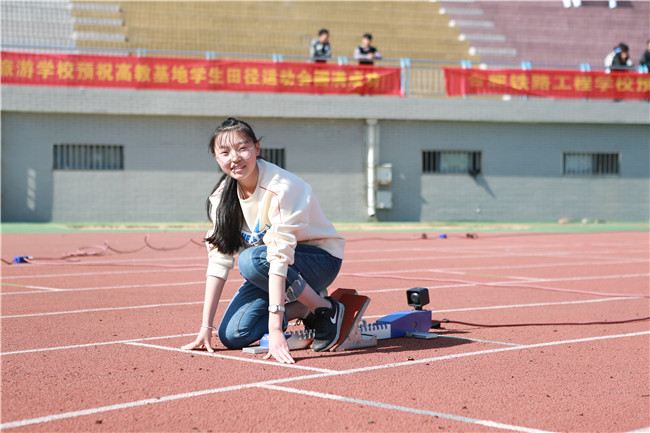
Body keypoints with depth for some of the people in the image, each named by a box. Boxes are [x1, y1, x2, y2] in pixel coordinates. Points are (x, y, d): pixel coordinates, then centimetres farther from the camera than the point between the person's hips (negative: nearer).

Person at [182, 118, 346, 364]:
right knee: (232, 336, -14)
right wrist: (206, 328, -17)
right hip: (266, 270, 6)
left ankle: (326, 309, -15)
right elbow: (218, 260, -11)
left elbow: (279, 257, -37)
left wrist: (275, 330, -44)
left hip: (320, 260, -6)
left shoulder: (282, 189, -28)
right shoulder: (222, 196, -9)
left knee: (251, 259, -35)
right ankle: (300, 308, 10)